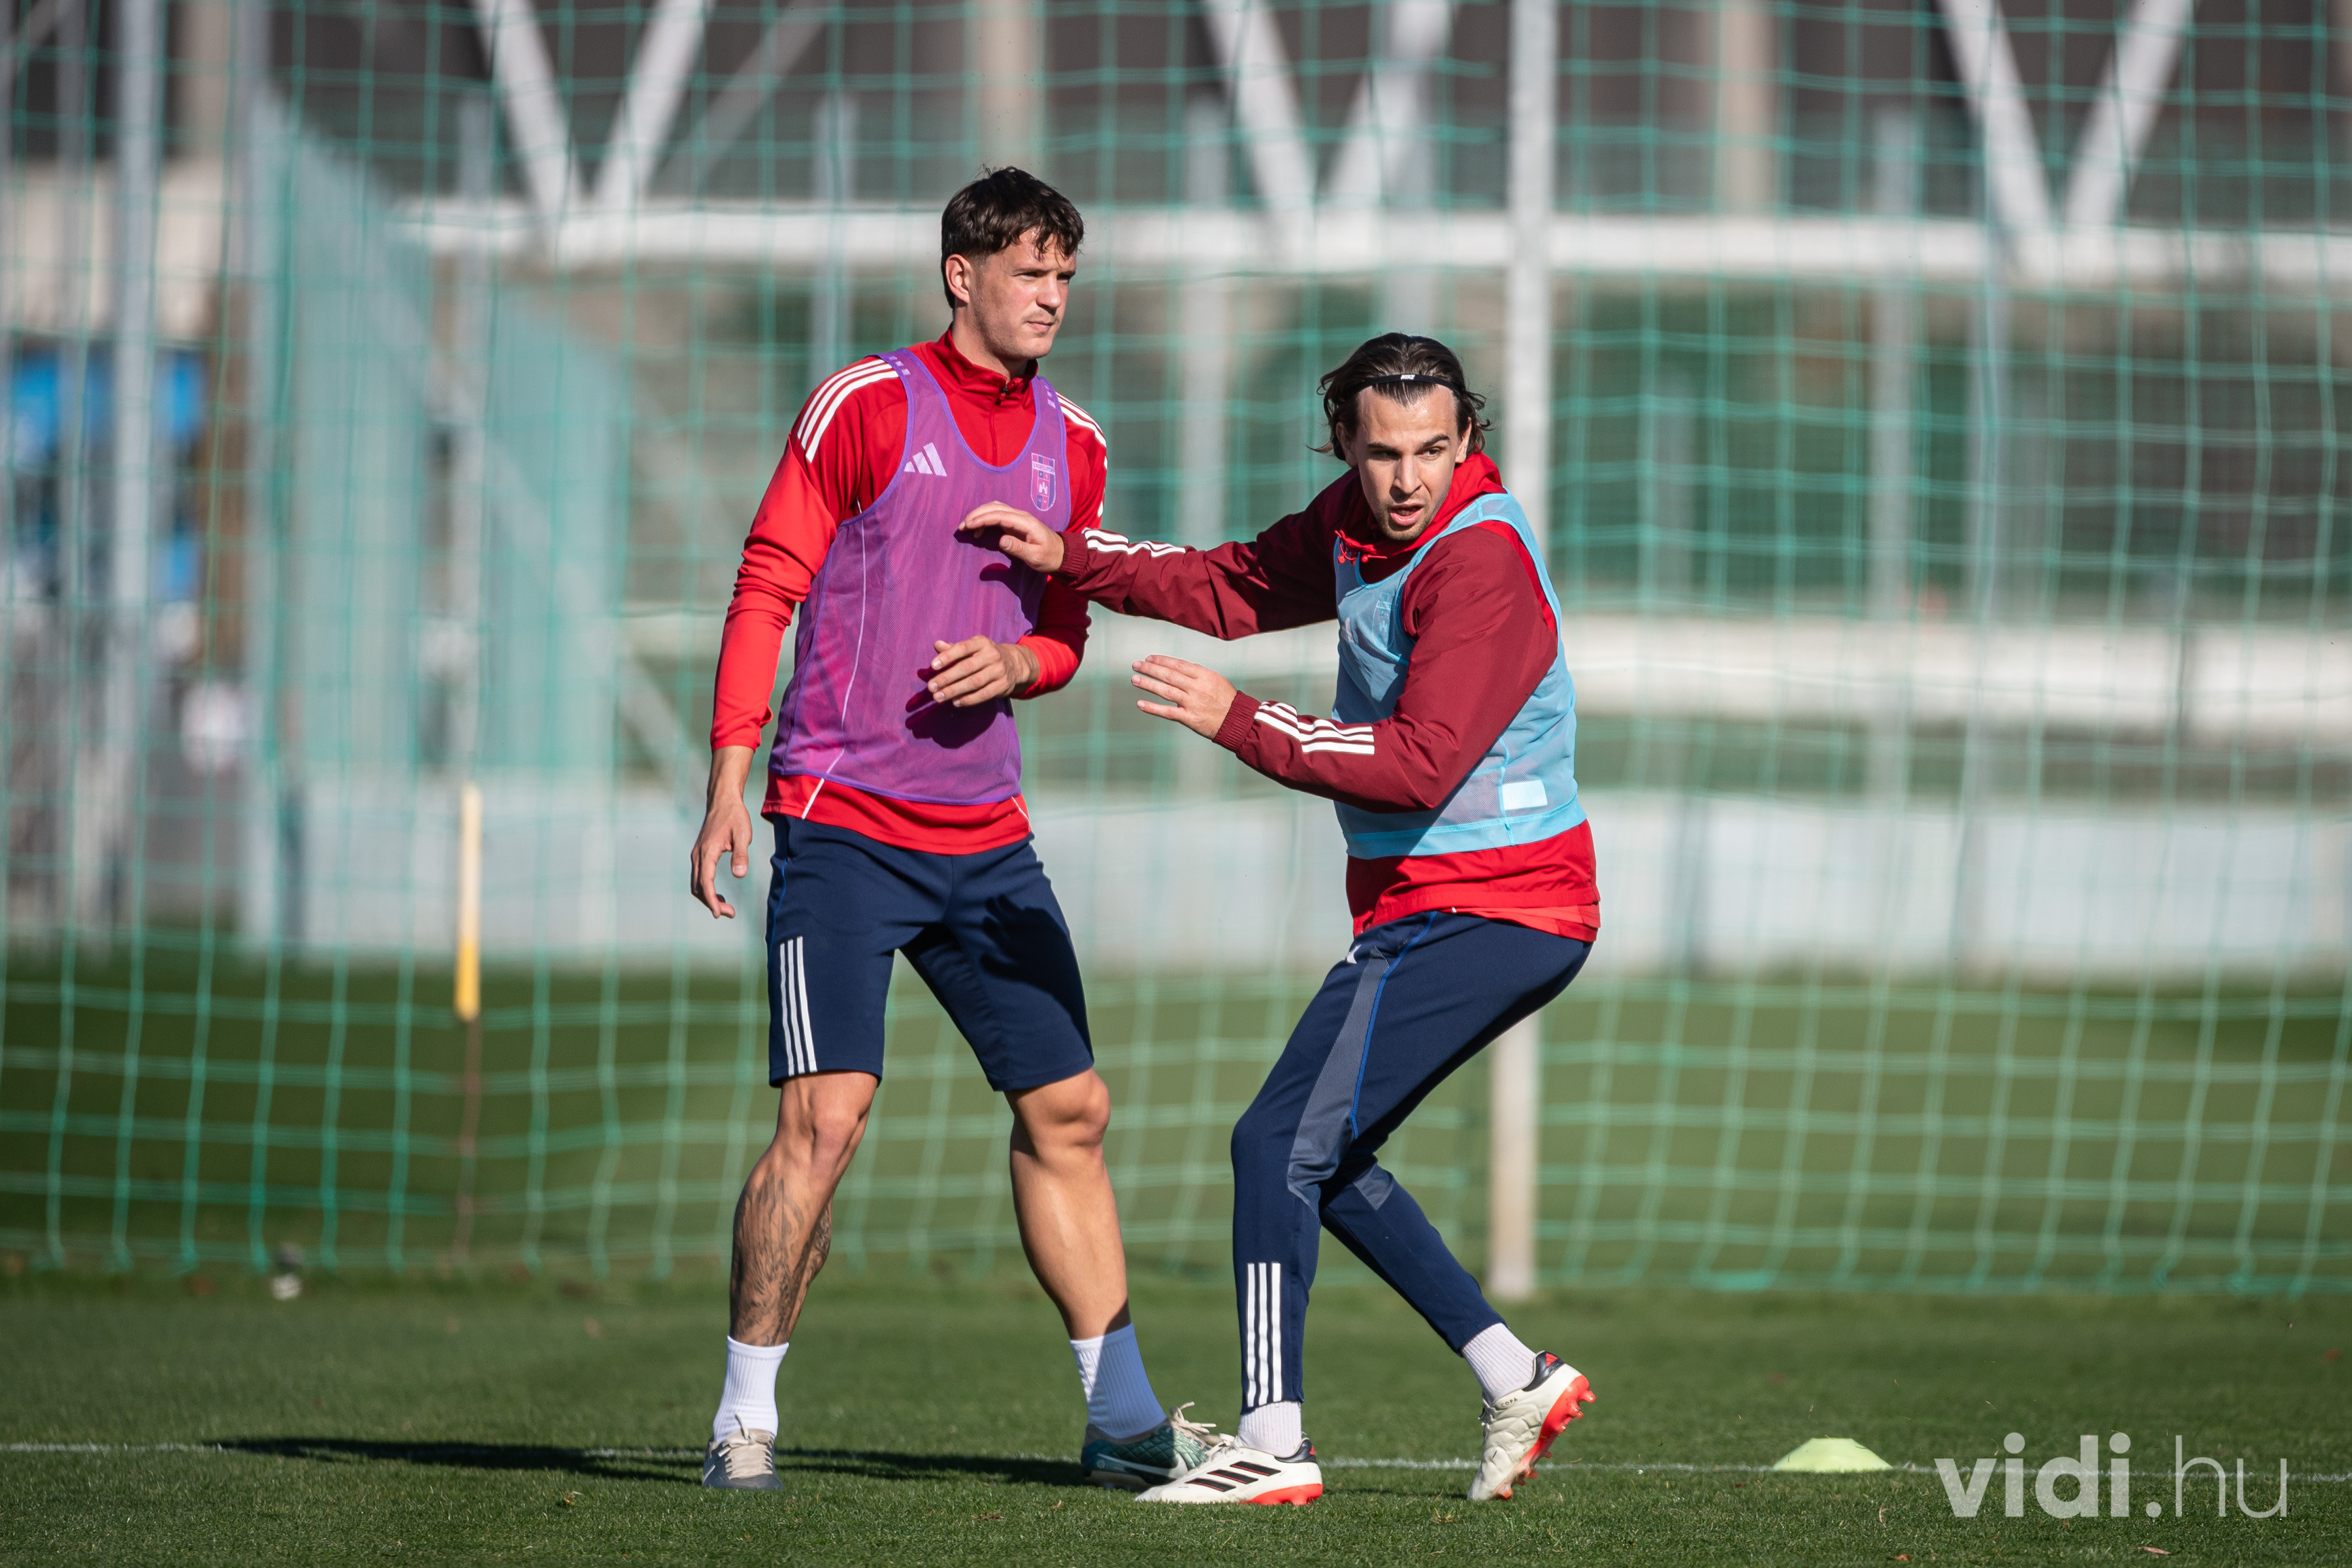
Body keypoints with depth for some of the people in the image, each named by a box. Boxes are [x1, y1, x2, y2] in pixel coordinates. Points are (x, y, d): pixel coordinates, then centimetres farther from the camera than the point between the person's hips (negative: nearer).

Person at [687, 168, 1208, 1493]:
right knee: (828, 1112, -15)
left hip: (986, 838, 6)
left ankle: (1123, 1417, 16)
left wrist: (1015, 662, -6)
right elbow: (767, 590, -6)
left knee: (1068, 1111, 7)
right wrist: (729, 785, -11)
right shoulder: (866, 407, -6)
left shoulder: (1072, 444, 11)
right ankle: (745, 1420, -6)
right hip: (842, 825, -6)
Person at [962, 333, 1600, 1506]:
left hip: (1474, 912, -10)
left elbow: (1419, 765, -27)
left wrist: (1240, 723, -26)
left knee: (1282, 1144, -11)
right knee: (1321, 1155, 16)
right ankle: (1516, 1379, 14)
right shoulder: (1361, 522, 8)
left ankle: (1273, 1444, -14)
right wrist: (1071, 559, 15)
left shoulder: (1481, 565, -21)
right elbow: (1238, 588, 23)